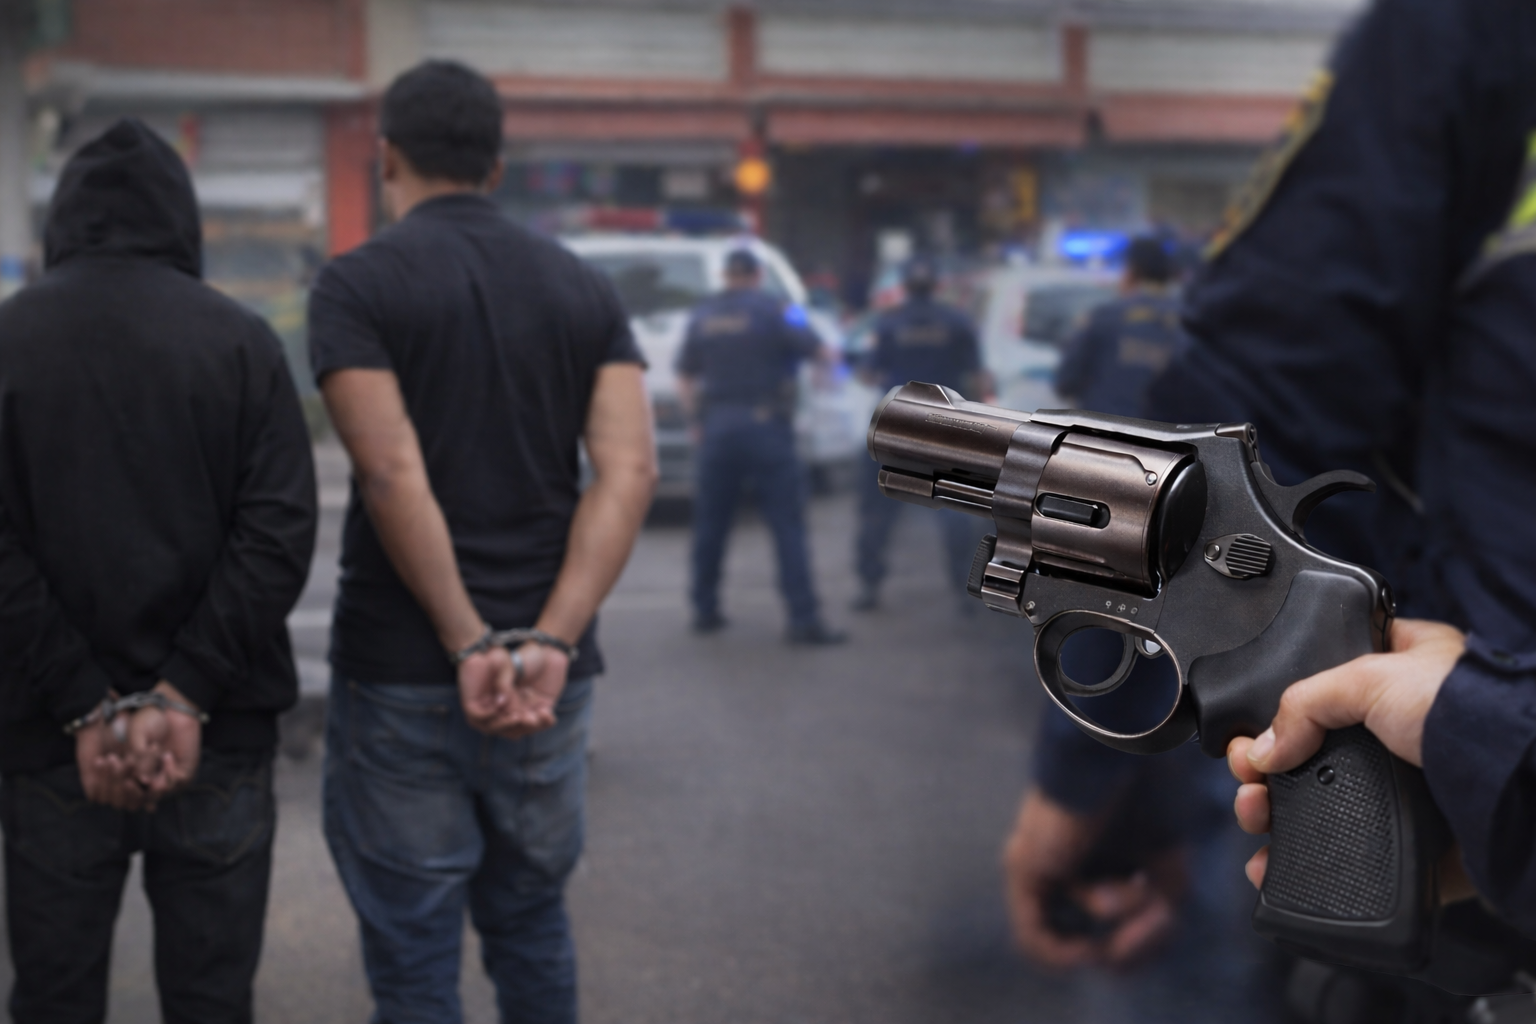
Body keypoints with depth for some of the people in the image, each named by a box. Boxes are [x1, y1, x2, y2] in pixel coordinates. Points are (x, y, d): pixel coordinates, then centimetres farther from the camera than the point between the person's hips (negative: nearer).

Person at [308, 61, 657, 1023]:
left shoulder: (359, 283, -6)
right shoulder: (585, 288, 6)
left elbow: (394, 476, -18)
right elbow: (630, 471, -8)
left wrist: (470, 646, -16)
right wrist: (550, 643, -14)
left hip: (401, 673, -4)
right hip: (552, 676, 4)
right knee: (534, 924, 20)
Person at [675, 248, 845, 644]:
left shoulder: (704, 315, 9)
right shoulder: (772, 310, -5)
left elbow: (685, 379, 11)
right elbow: (819, 351, -6)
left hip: (717, 428, 4)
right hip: (765, 426, -4)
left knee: (710, 522, 14)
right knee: (787, 523, -4)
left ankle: (705, 610, 19)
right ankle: (803, 618, -9)